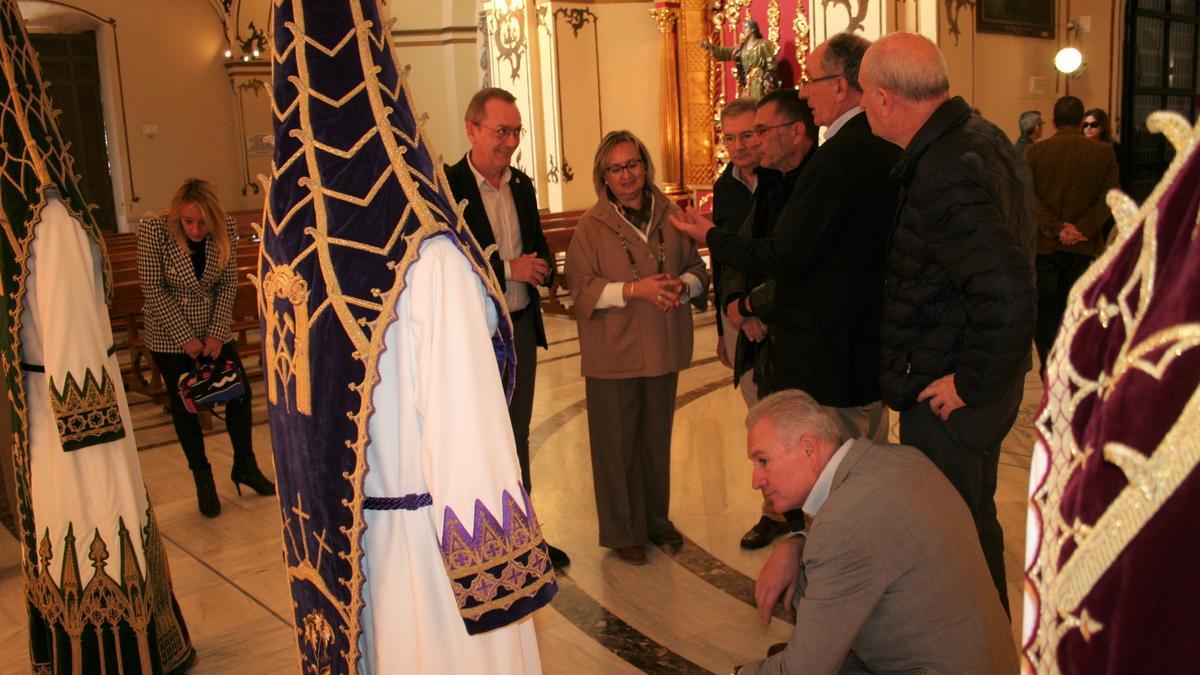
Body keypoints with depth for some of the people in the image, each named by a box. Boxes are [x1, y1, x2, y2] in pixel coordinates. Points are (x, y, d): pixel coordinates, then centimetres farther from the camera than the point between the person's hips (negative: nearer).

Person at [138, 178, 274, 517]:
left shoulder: (226, 229, -13)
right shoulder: (154, 231, -20)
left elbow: (228, 284, -5)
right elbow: (154, 290, -16)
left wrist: (216, 334, -11)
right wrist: (186, 337, -16)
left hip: (212, 329, 3)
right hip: (170, 335, -3)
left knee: (239, 393, 5)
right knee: (184, 405, 5)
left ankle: (245, 466, 26)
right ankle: (202, 479, 22)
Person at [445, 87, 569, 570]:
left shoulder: (522, 185, 9)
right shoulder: (444, 187, -13)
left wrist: (540, 268, -6)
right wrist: (508, 268, -20)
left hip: (521, 329, 7)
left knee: (518, 437, 18)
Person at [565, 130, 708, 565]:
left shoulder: (670, 216, 4)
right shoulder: (591, 226, -4)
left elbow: (697, 267, 11)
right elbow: (581, 288, -9)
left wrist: (684, 284, -12)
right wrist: (634, 289, -20)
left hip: (662, 349, 4)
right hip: (613, 353, -3)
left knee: (657, 439, 16)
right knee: (617, 444, 4)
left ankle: (656, 519, 35)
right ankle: (622, 532, 20)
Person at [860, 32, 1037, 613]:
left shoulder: (945, 174, -26)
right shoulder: (982, 138, 7)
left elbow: (1009, 296, -35)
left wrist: (972, 385, -21)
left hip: (949, 398, -11)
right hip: (990, 377, 11)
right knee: (973, 521, 25)